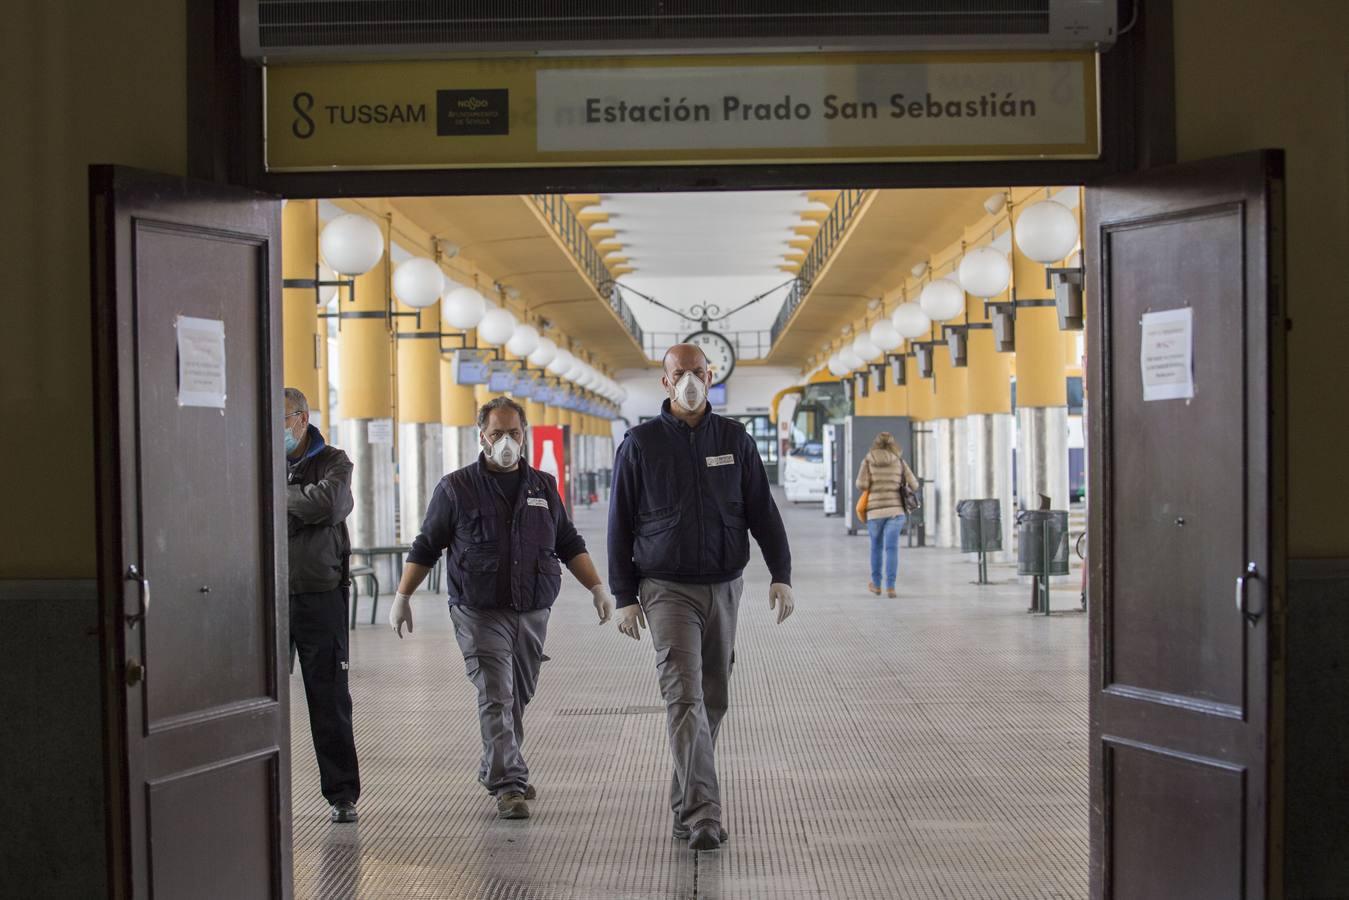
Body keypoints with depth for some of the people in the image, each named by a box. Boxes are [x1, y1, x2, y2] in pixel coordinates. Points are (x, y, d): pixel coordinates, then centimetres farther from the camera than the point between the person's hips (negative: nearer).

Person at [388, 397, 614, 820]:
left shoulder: (543, 487, 11)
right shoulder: (456, 488, 1)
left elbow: (570, 544, 17)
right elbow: (425, 547, 4)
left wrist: (597, 587, 7)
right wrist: (402, 597, -1)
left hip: (533, 611, 4)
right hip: (480, 613, -4)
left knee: (519, 697, 12)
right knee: (496, 698, -11)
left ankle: (496, 771, 31)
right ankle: (510, 786, -11)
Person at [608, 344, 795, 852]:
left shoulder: (735, 440, 6)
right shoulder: (641, 444, -1)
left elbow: (762, 511, 7)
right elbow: (620, 524, 2)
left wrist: (781, 575, -4)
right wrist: (624, 597, -1)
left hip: (724, 587, 4)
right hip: (668, 589, -3)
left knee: (713, 698, 10)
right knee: (685, 697, -13)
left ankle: (685, 800, 25)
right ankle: (701, 815, -17)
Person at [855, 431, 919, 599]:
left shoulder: (868, 460, 4)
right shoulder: (899, 461, 7)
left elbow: (861, 484, -6)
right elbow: (913, 485, 6)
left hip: (875, 510, 0)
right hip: (895, 509, 0)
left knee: (876, 547, 18)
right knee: (891, 548, -4)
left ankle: (876, 584, 28)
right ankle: (890, 587, -13)